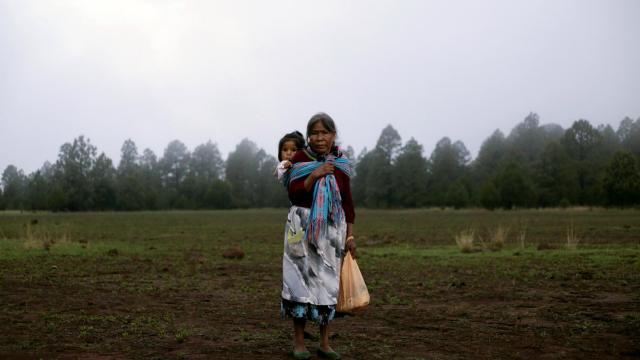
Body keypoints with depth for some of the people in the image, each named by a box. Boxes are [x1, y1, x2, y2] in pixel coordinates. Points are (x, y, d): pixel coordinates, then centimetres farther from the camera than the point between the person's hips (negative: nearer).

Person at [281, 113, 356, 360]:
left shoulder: (340, 164, 4)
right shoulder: (300, 159, -4)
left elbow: (347, 202, 6)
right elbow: (293, 195, -9)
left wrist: (350, 236, 3)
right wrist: (314, 176, -21)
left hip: (332, 228, 3)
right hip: (302, 226, -2)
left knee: (327, 282, 4)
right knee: (301, 280, -3)